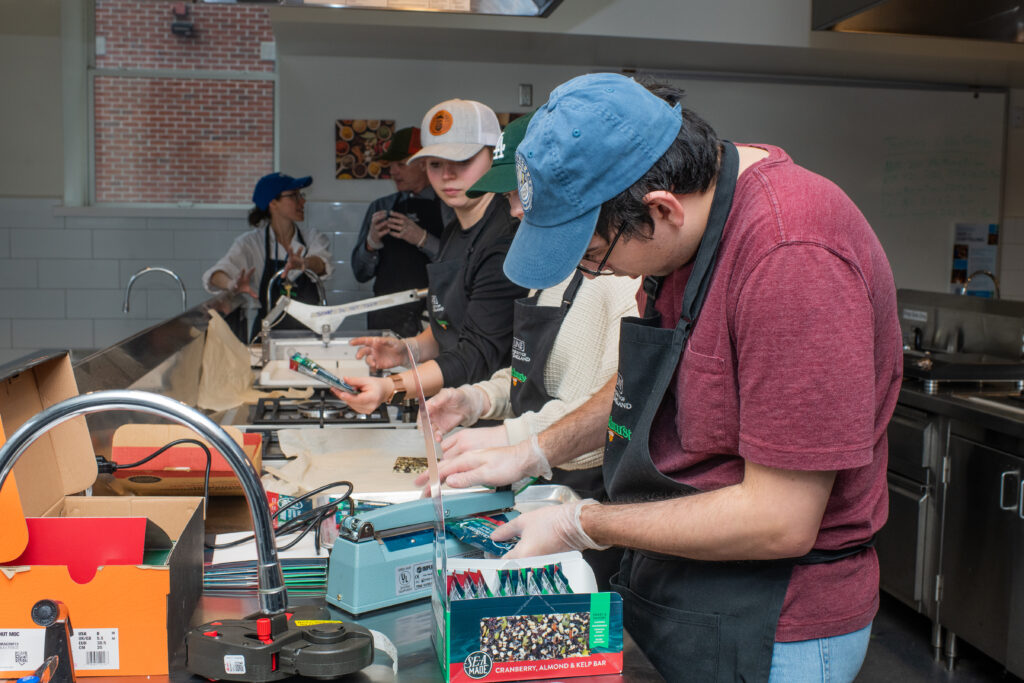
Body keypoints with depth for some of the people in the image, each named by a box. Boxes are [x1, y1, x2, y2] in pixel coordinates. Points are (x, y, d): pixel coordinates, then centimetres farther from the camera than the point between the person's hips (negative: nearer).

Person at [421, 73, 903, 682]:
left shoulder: (793, 258, -30)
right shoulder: (696, 190, -2)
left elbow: (779, 522, -26)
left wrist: (581, 525, -17)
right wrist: (535, 454, 7)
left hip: (771, 633, -8)